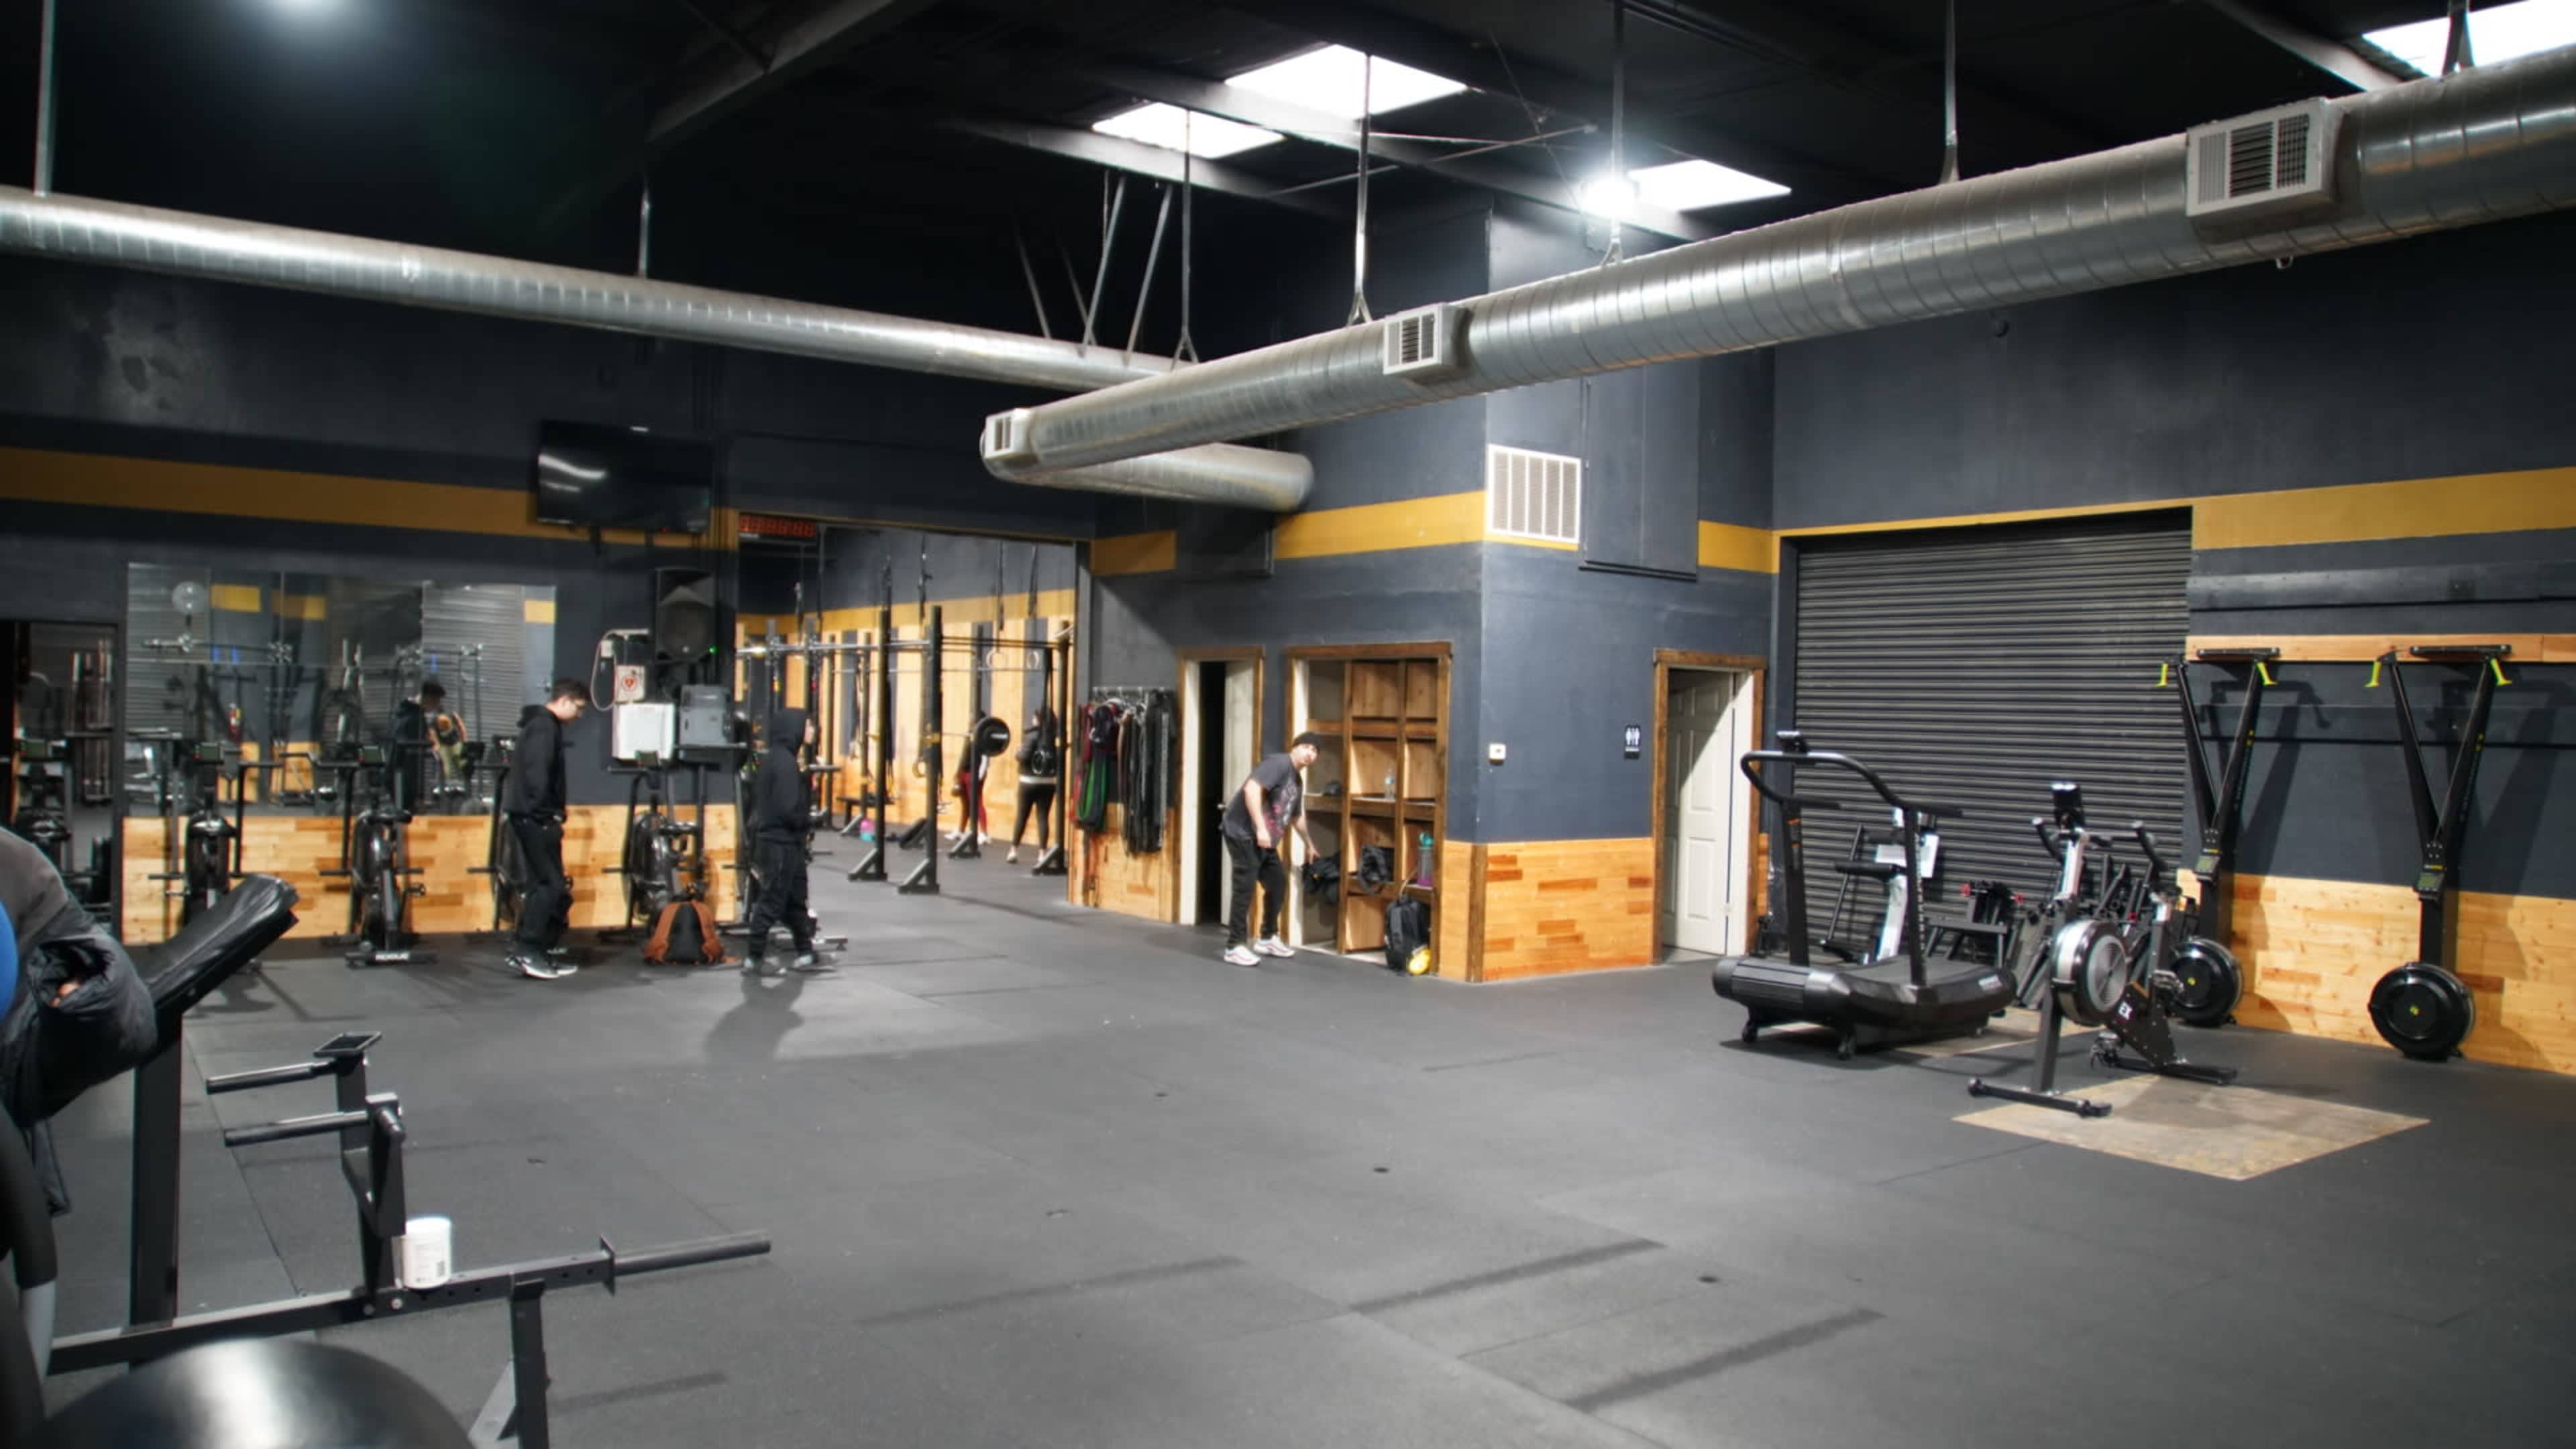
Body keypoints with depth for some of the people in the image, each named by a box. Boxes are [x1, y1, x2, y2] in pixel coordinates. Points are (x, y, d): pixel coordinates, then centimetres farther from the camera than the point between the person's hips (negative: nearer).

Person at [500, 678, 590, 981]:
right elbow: (537, 775, -22)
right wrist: (549, 813, -18)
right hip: (535, 818, -11)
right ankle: (529, 951, -11)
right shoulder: (545, 727, -13)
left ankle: (533, 949, 15)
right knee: (551, 885, -10)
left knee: (541, 883, 12)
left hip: (530, 817, 11)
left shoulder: (541, 724, 20)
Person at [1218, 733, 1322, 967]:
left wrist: (1309, 845, 45)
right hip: (1243, 832, -10)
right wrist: (1260, 828, -29)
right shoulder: (1279, 764, -13)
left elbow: (1296, 817, 34)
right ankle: (1234, 947, -7)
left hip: (1265, 840, 10)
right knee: (1245, 887, -11)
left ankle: (1267, 939, 28)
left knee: (1278, 883, 15)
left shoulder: (1298, 780, 17)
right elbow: (1251, 788, -27)